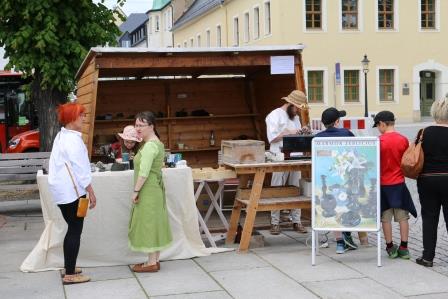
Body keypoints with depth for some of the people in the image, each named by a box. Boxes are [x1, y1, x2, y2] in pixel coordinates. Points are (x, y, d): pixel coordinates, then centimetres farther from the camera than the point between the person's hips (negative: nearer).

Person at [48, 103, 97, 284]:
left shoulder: (61, 136, 14)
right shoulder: (73, 139, -17)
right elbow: (80, 170, -19)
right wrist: (91, 192, -14)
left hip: (62, 189, 10)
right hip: (72, 191, -10)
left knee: (72, 229, 18)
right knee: (75, 231, -4)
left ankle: (69, 267, 25)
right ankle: (70, 275, -2)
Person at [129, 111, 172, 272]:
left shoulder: (150, 145, -18)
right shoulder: (156, 143, 14)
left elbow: (144, 172, -24)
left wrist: (136, 191, -17)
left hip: (148, 191, -10)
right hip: (155, 189, 10)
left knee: (149, 223, -3)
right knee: (154, 223, 13)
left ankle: (152, 263, 5)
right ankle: (155, 259, 21)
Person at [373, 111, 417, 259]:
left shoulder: (379, 141, -12)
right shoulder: (403, 139, -3)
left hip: (384, 184, -2)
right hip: (399, 183, 3)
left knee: (386, 218, 7)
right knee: (403, 217, 9)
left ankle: (390, 247, 13)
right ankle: (404, 248, 11)